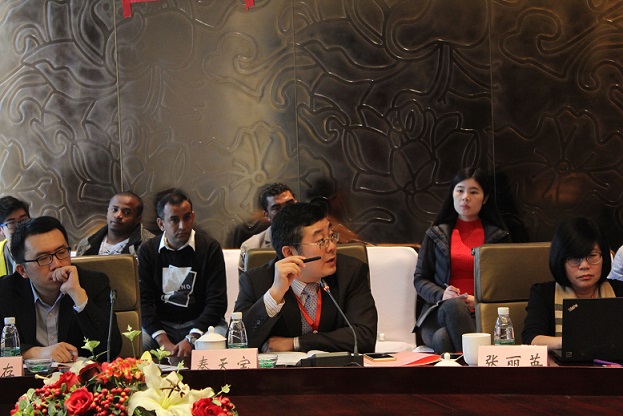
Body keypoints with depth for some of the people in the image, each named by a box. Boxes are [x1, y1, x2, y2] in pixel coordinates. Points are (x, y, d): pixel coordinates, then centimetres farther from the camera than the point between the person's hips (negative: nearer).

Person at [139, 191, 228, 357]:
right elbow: (144, 300, -4)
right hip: (160, 325, 1)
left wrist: (191, 339, -22)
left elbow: (217, 301, -8)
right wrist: (163, 341, -20)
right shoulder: (147, 250, 4)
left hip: (200, 322, -1)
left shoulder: (210, 247, -1)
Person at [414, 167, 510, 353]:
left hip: (481, 315, -1)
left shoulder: (497, 236, 16)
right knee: (454, 305, -40)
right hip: (439, 312, 1)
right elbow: (420, 279, 14)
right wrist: (441, 295, -9)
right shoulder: (436, 234, 18)